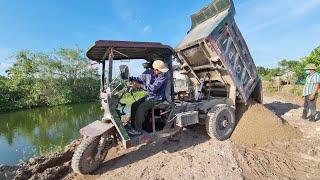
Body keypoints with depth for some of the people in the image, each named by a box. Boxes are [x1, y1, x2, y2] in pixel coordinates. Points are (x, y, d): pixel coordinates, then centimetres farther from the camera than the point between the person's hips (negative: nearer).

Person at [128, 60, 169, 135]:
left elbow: (153, 88, -28)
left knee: (141, 108, -22)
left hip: (157, 98, -7)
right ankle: (133, 126, 14)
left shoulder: (164, 76, -22)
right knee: (134, 105, 0)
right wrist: (129, 78, -5)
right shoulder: (149, 71, -3)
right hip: (149, 96, 7)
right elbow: (139, 79, 10)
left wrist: (140, 85, -26)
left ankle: (137, 130, -7)